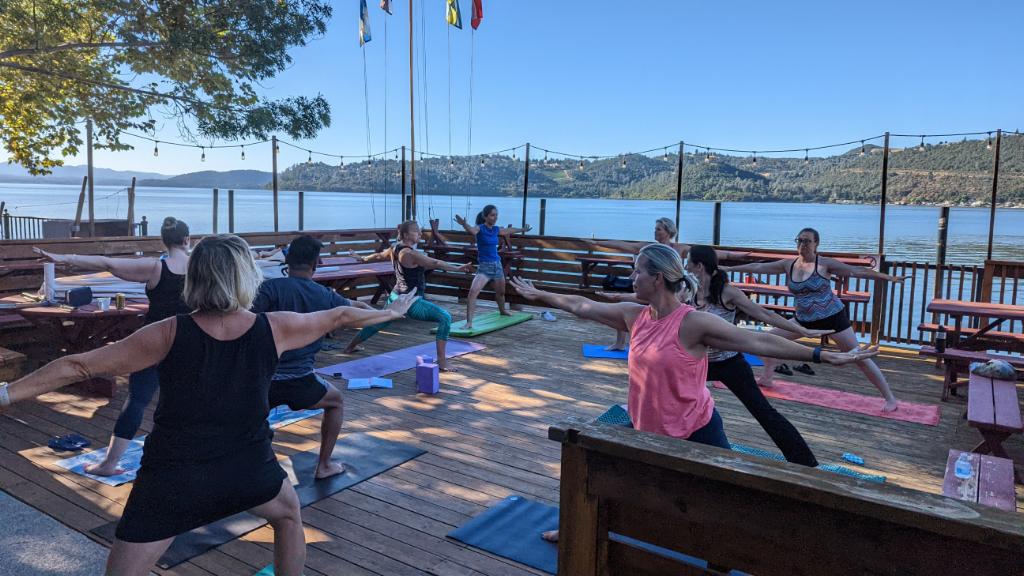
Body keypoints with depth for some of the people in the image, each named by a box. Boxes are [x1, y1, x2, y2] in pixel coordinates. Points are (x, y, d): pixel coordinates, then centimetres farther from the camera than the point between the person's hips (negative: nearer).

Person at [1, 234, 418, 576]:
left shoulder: (169, 334, -13)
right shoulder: (273, 329, -10)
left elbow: (79, 367, -10)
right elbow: (340, 317, 5)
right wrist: (391, 312, 20)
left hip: (173, 481, -1)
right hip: (249, 472, 2)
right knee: (289, 515, 32)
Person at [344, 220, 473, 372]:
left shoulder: (395, 248, 7)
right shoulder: (411, 253, -19)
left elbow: (379, 255, 27)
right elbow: (435, 263, -29)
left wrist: (364, 259, 46)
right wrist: (458, 268, -35)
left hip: (396, 297, 10)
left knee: (379, 323, 31)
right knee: (445, 318, -16)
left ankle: (350, 347, 50)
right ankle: (442, 362, -19)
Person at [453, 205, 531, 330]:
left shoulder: (496, 229, 5)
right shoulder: (479, 228, -13)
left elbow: (509, 231, 26)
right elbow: (472, 230, -37)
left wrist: (523, 229, 43)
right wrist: (464, 224, -60)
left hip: (497, 265, 6)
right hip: (484, 266, -6)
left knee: (501, 292, 25)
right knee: (473, 291, -26)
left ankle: (502, 311, 55)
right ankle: (469, 322, -25)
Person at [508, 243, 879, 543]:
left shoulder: (693, 323, -22)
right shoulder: (633, 316, -3)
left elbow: (758, 341, -23)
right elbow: (582, 307, 8)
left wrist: (824, 356, -26)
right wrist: (538, 295, 17)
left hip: (696, 432, -6)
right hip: (647, 429, 7)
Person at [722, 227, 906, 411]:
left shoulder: (825, 263, -14)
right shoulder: (788, 264, -1)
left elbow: (856, 271, -15)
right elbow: (758, 267, 4)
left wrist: (887, 277, -22)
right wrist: (729, 268, 5)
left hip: (832, 317, -5)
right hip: (804, 319, 5)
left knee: (858, 357, -6)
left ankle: (889, 398, 4)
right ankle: (766, 378, 26)